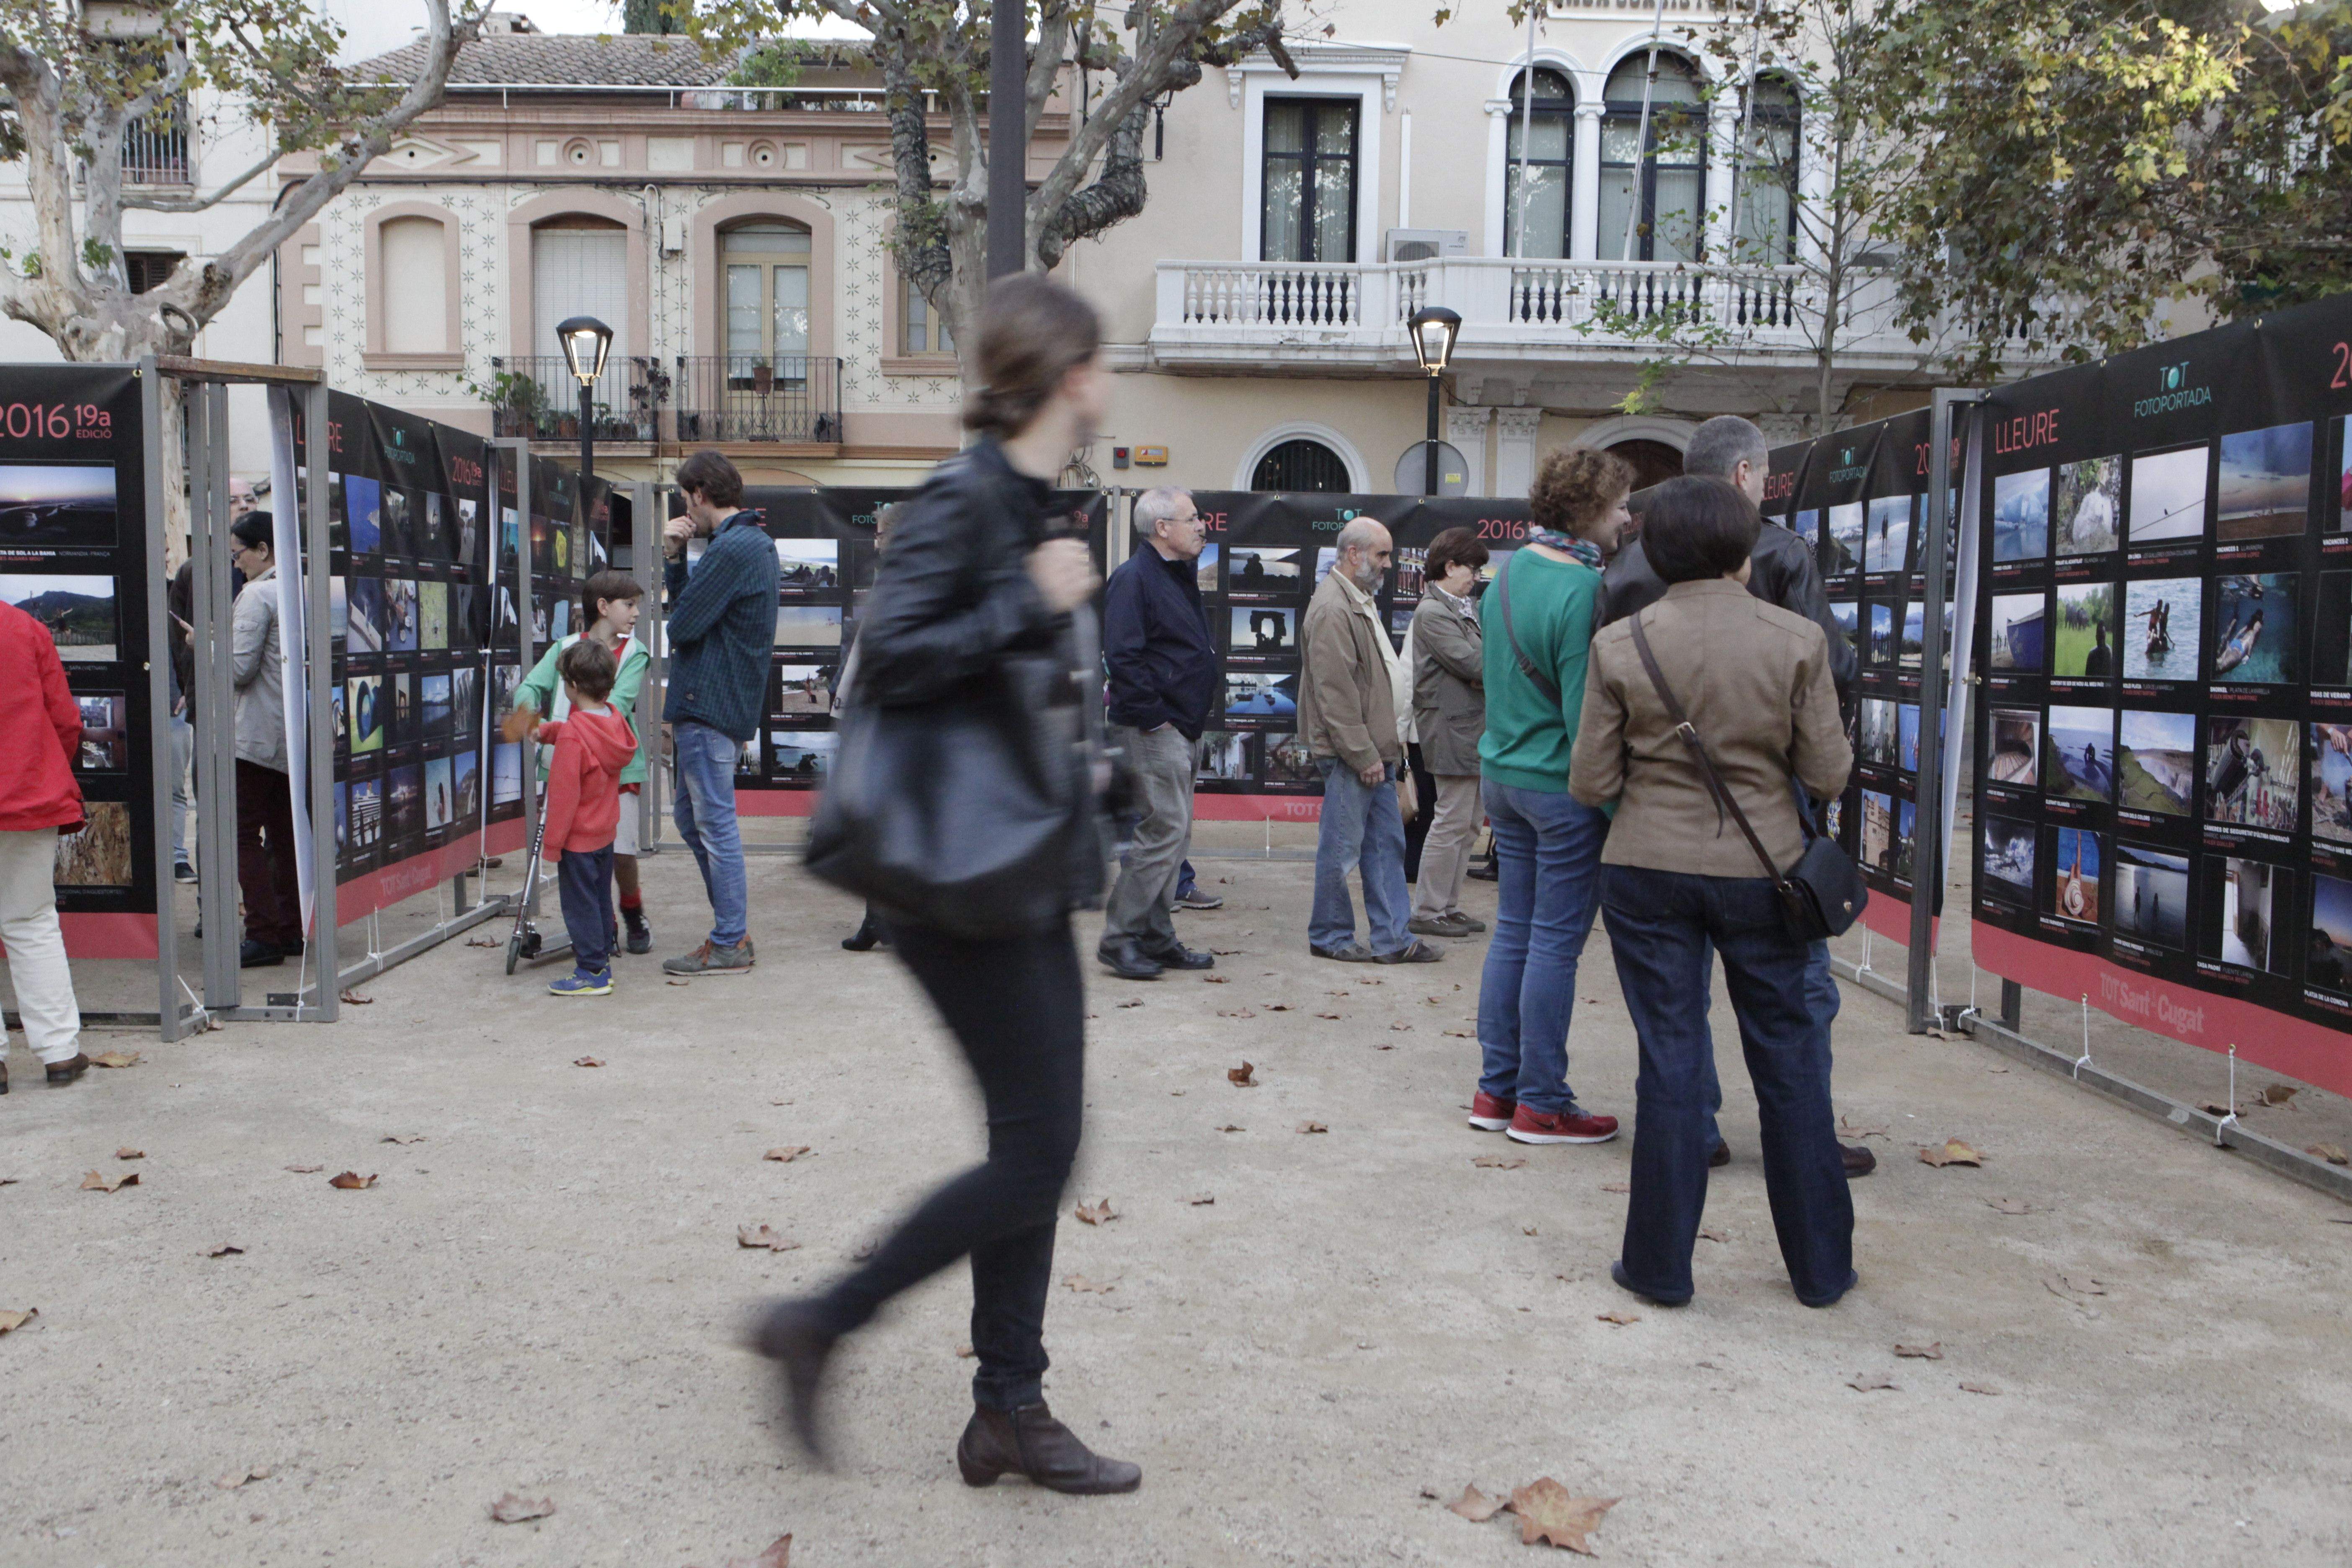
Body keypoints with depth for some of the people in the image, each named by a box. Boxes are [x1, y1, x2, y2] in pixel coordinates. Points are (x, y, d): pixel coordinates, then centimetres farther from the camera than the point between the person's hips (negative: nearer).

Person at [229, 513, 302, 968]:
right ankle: (292, 928, 16)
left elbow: (240, 669, -17)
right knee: (283, 833, 13)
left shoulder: (256, 595, -13)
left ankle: (264, 934, -6)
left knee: (244, 834, -4)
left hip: (258, 734, -8)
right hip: (295, 734, 8)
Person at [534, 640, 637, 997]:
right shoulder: (614, 718, 0)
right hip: (606, 831, 8)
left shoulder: (573, 734, -24)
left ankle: (592, 972, 3)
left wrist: (552, 842, -15)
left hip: (578, 837, -8)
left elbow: (564, 793, -22)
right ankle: (602, 964, 26)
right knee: (600, 900, 17)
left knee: (580, 904, 0)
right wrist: (546, 732, 39)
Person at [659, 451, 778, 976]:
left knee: (716, 823, -4)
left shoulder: (731, 549, -17)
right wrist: (674, 558, 4)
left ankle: (729, 946, 4)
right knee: (692, 817, 18)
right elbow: (690, 604, 17)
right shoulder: (755, 544, 17)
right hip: (729, 702, 11)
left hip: (708, 705, -11)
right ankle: (735, 926, 24)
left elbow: (684, 623, -18)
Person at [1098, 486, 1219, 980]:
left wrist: (1194, 718, 16)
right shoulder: (1134, 578, -13)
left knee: (1173, 835, 12)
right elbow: (1122, 657, -21)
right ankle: (1119, 939, -3)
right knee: (1165, 830, -10)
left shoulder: (1180, 577, 17)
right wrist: (1152, 716, -20)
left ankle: (1156, 939, 19)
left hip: (1183, 730, 10)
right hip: (1152, 732, -10)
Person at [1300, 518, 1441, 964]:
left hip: (1375, 751, 10)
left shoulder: (1362, 602, 18)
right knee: (1342, 848, 0)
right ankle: (1330, 936, 13)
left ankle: (1392, 937, 17)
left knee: (1387, 843, 11)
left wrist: (1391, 745, 18)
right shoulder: (1332, 609, -16)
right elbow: (1336, 693, -20)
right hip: (1350, 755, -10)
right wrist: (1363, 756, -19)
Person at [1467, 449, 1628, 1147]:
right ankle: (1541, 1106, 10)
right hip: (1562, 786, -8)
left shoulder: (1507, 572, 8)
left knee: (1513, 931, 14)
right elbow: (1586, 710, -19)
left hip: (1502, 771, 8)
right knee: (1557, 942, 1)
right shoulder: (1582, 591, -18)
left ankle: (1497, 1090, 22)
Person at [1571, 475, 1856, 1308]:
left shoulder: (1619, 644, -5)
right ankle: (1820, 1264, 24)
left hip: (1649, 870, 0)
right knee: (1789, 1061, 13)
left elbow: (1591, 784, -4)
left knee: (1670, 1061, 8)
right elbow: (1827, 774, -5)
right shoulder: (1796, 639, -6)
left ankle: (1661, 1264, 16)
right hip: (1761, 868, 0)